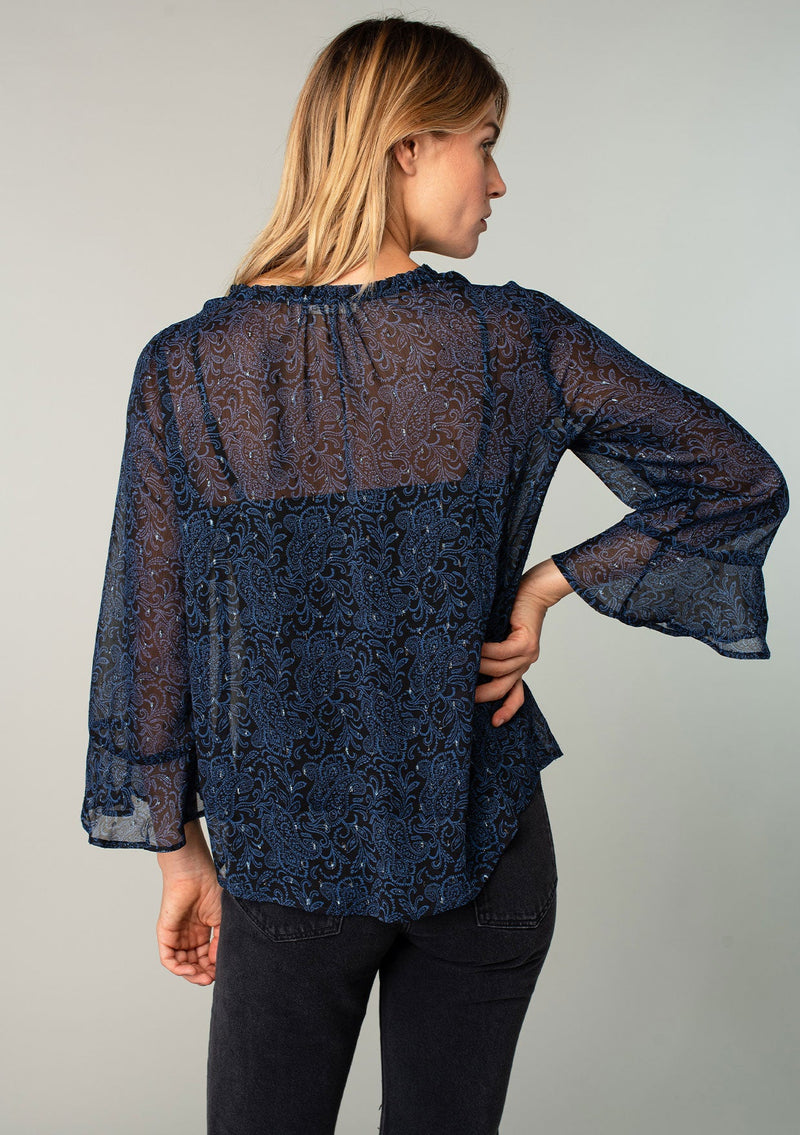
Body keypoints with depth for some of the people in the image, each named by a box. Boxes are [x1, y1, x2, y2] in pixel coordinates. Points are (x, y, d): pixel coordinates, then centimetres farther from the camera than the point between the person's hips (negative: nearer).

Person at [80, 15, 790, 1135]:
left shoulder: (184, 369, -10)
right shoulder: (517, 341, -12)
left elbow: (151, 636, -5)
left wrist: (181, 849, 7)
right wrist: (543, 590, -3)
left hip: (288, 861, 0)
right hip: (482, 844, 1)